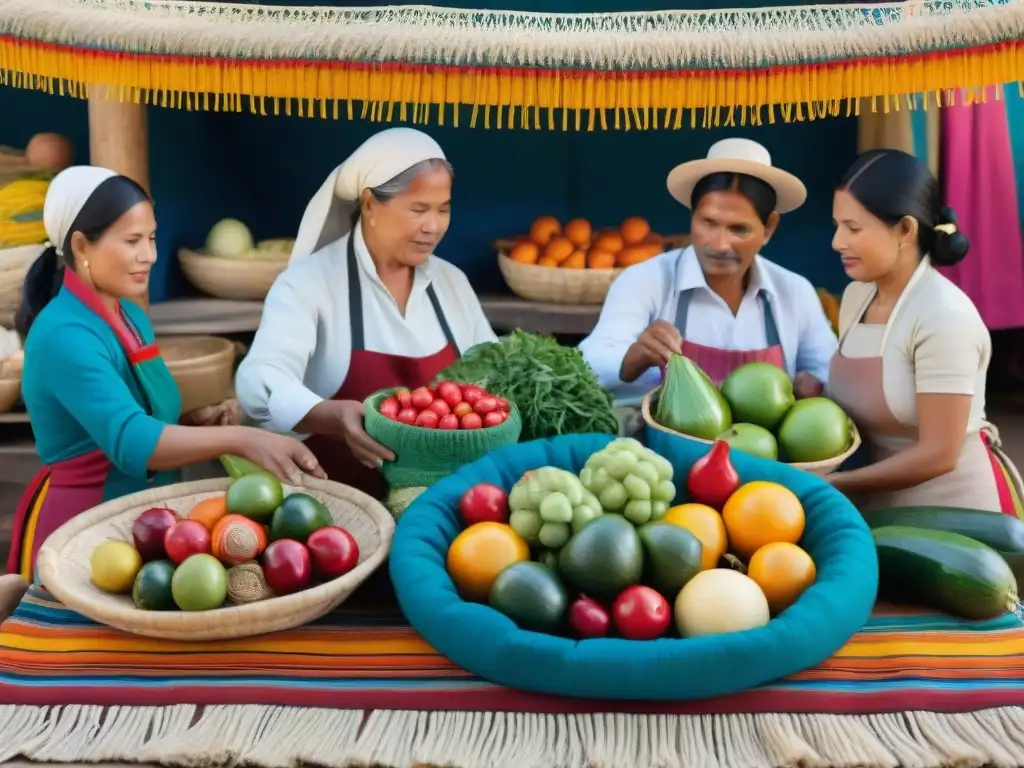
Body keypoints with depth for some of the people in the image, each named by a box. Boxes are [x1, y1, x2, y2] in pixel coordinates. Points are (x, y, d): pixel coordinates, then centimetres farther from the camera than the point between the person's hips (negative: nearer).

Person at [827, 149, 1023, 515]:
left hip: (951, 504, -6)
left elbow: (939, 454, -21)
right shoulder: (855, 297, 0)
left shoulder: (943, 316, -22)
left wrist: (835, 484, -19)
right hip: (884, 502, 6)